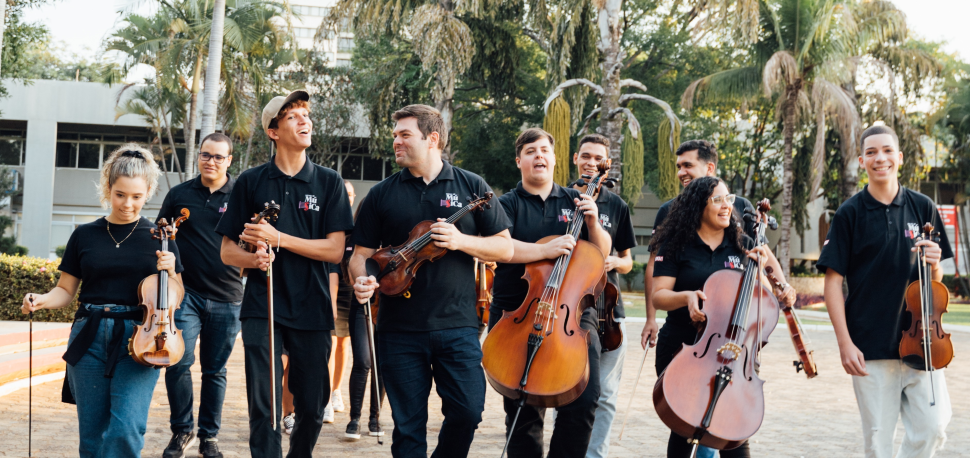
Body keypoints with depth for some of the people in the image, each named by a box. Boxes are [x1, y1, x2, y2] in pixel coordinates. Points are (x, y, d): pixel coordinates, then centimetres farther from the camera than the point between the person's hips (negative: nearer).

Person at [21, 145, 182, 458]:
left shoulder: (159, 238, 5)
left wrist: (170, 272, -10)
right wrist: (42, 301, -9)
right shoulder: (85, 236, 8)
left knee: (126, 430, -17)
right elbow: (66, 291, 12)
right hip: (91, 338, 2)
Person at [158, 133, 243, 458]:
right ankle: (182, 431, 5)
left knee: (215, 370, 9)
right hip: (186, 293, 0)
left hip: (226, 298, 0)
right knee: (179, 360, -14)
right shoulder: (179, 194, 7)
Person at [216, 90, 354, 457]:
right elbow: (228, 251, 8)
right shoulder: (251, 182, 5)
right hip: (262, 308, -1)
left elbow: (334, 249, -4)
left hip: (312, 311, 1)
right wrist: (254, 258, -15)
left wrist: (277, 238, -14)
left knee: (312, 407, 9)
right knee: (264, 407, -8)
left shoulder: (329, 182, 4)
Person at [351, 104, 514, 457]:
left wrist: (461, 241, -13)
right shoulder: (382, 195, 7)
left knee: (468, 410, -4)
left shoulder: (471, 186, 5)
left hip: (458, 325, 0)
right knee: (408, 424, 4)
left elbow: (505, 248, 4)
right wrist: (362, 279, -14)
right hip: (399, 329, 1)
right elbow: (362, 252, 8)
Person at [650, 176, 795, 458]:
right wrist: (686, 296, -27)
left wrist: (784, 292, -6)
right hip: (681, 347, -1)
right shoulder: (676, 245, -1)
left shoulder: (742, 245, 7)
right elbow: (658, 296, -7)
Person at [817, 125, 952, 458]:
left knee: (933, 428, -4)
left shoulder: (922, 208, 6)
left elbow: (935, 280, 15)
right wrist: (845, 343, -10)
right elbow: (833, 281, -3)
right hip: (871, 347, -2)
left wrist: (934, 265, -9)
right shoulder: (850, 214, -1)